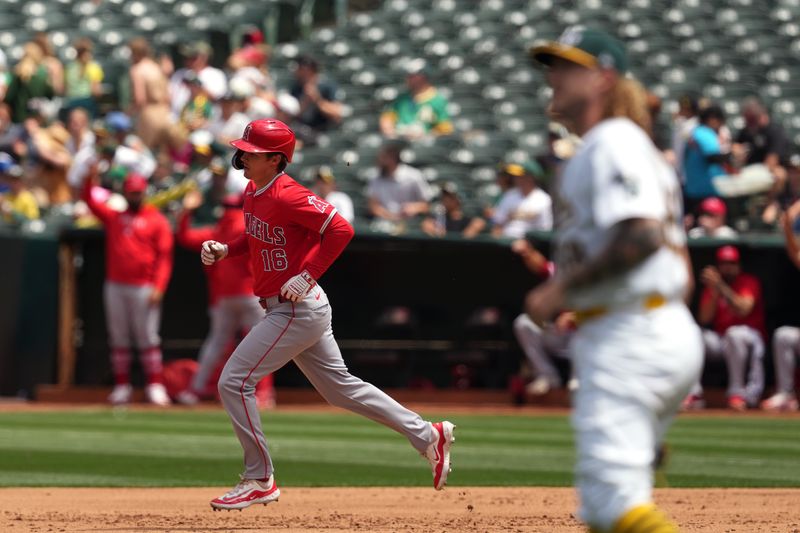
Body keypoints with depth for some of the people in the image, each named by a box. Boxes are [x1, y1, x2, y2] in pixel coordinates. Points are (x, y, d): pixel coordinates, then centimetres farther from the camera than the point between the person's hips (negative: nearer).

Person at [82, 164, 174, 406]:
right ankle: (122, 386, 9)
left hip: (143, 288, -4)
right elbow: (90, 200, 14)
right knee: (118, 338, 5)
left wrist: (158, 287, -13)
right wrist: (91, 178, -3)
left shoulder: (157, 221, 2)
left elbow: (164, 257, -4)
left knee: (147, 338, -6)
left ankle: (155, 386, -5)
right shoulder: (113, 217, 15)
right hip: (115, 286, 4)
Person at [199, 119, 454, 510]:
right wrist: (225, 249, 8)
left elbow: (340, 229, -24)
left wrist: (307, 275, -24)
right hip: (292, 311, 10)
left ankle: (259, 481, 1)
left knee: (234, 382, -9)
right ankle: (428, 436, 23)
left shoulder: (288, 196, -20)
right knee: (339, 387, 17)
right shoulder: (253, 192, 8)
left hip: (297, 309, -10)